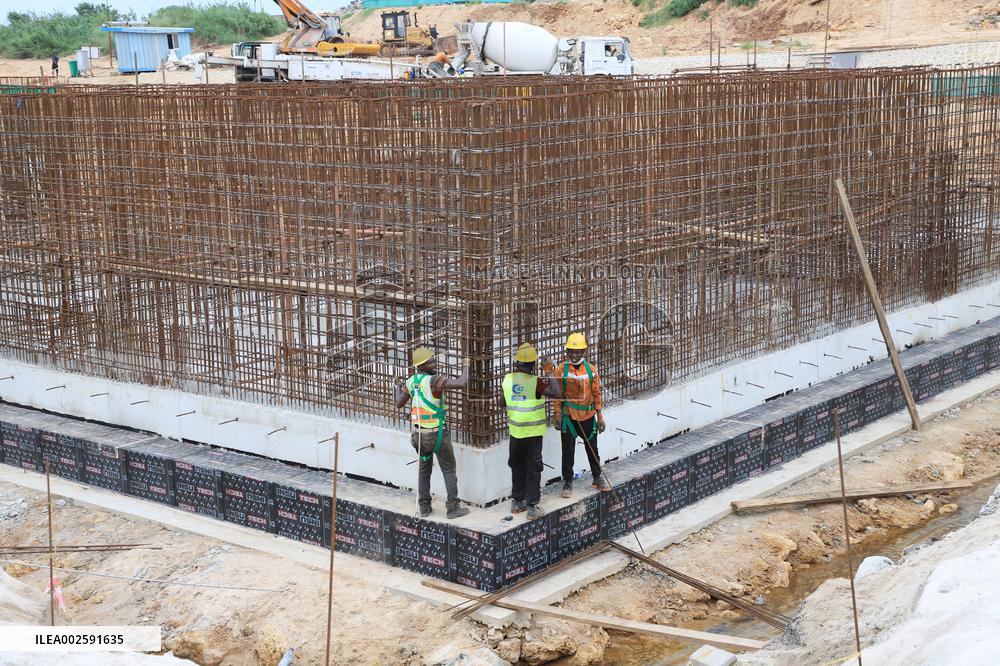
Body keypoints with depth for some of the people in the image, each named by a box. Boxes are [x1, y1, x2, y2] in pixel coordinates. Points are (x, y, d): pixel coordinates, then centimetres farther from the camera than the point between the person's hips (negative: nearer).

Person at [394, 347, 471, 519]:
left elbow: (399, 403, 10)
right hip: (438, 434, -6)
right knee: (449, 471, 7)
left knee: (424, 470, 19)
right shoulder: (433, 380, -23)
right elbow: (461, 383, -31)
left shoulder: (410, 382, -2)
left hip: (419, 433, 6)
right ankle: (453, 508, 9)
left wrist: (397, 387, 29)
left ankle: (424, 507, 21)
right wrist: (466, 366, -12)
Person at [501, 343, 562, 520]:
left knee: (517, 467, 18)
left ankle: (517, 501, 26)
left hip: (515, 431, 5)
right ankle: (532, 507, 4)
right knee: (533, 469, 3)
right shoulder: (536, 382, -20)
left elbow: (503, 402, 10)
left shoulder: (507, 380, -2)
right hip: (532, 432, -5)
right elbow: (557, 393, -25)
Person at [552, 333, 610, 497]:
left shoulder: (591, 370, 1)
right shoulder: (561, 370, -5)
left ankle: (598, 477, 30)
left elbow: (596, 393, 5)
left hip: (588, 416, 2)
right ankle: (567, 482, 13)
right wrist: (558, 414, -8)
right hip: (569, 416, -2)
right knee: (568, 450, 3)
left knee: (592, 448, 14)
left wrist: (599, 415, 5)